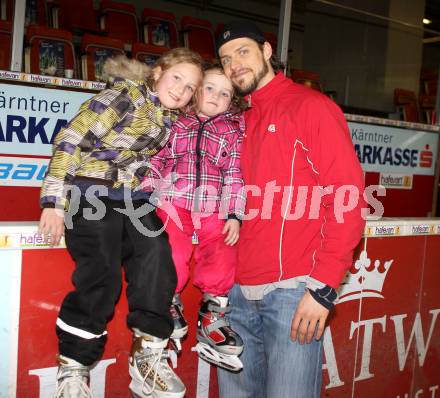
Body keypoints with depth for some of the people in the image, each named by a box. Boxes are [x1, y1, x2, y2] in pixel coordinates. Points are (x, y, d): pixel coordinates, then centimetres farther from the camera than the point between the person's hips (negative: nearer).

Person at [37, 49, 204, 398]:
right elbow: (71, 140, -12)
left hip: (133, 198, 6)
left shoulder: (172, 119, 13)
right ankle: (73, 370, -3)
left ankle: (148, 355, -6)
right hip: (92, 191, -6)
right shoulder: (126, 96, -8)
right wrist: (54, 201, -16)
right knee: (102, 275, -19)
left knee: (157, 261, -16)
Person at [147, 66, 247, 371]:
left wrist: (234, 214, -1)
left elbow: (235, 175, 8)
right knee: (172, 252, -24)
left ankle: (212, 316, 4)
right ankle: (171, 306, 5)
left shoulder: (233, 131, 14)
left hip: (213, 209, 1)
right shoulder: (177, 122, 16)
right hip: (173, 201, -1)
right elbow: (155, 160, 17)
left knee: (223, 255, -20)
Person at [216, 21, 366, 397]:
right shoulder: (238, 122, 17)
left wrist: (323, 286, -14)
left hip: (292, 291, -6)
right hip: (237, 292, 6)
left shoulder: (312, 106, -1)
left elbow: (347, 199, -9)